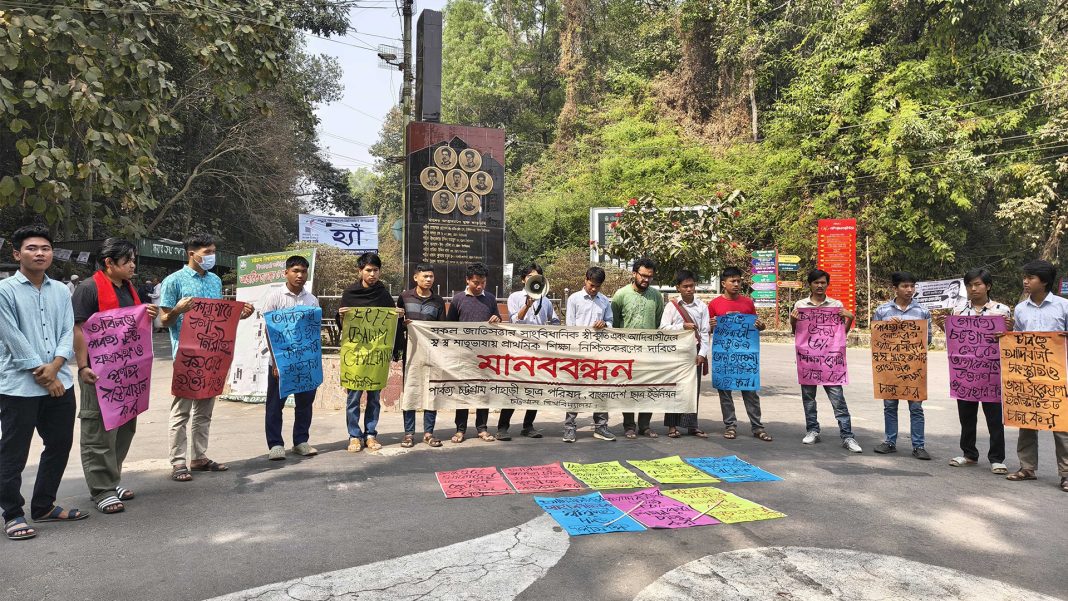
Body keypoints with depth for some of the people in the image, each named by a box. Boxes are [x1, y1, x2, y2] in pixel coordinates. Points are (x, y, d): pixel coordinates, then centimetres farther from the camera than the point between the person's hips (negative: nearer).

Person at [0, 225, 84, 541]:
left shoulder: (61, 290, 10)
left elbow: (68, 332, 5)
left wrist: (54, 366, -12)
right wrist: (43, 376, -11)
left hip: (60, 382, 6)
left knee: (60, 445, 13)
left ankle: (43, 506, 28)